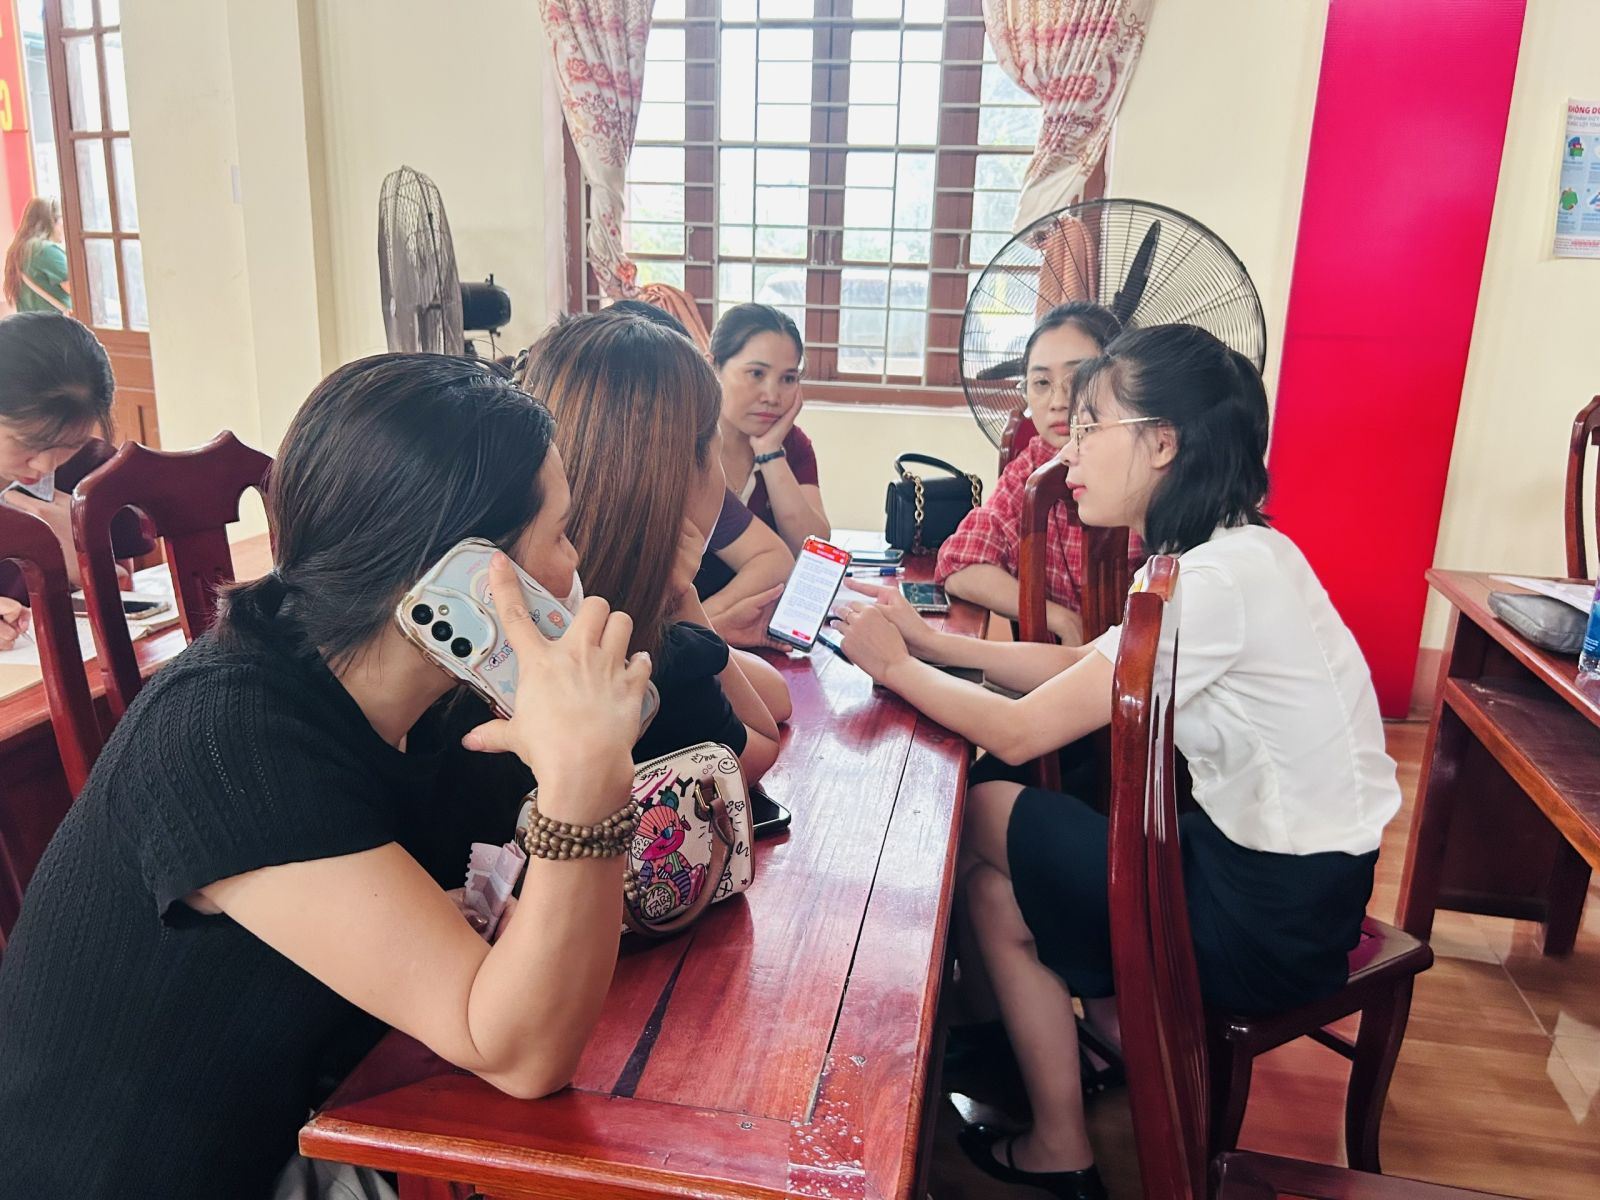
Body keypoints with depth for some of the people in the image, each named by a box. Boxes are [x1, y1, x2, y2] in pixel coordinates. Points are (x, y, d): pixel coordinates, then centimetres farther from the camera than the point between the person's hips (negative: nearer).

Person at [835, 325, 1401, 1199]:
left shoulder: (1218, 580, -25)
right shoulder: (1236, 551, 3)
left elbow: (1018, 732, -23)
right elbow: (1086, 668, 9)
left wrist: (893, 665, -9)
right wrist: (931, 642, 3)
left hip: (1279, 919, -8)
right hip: (1272, 862, 8)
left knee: (984, 820, 1)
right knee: (1005, 873, 11)